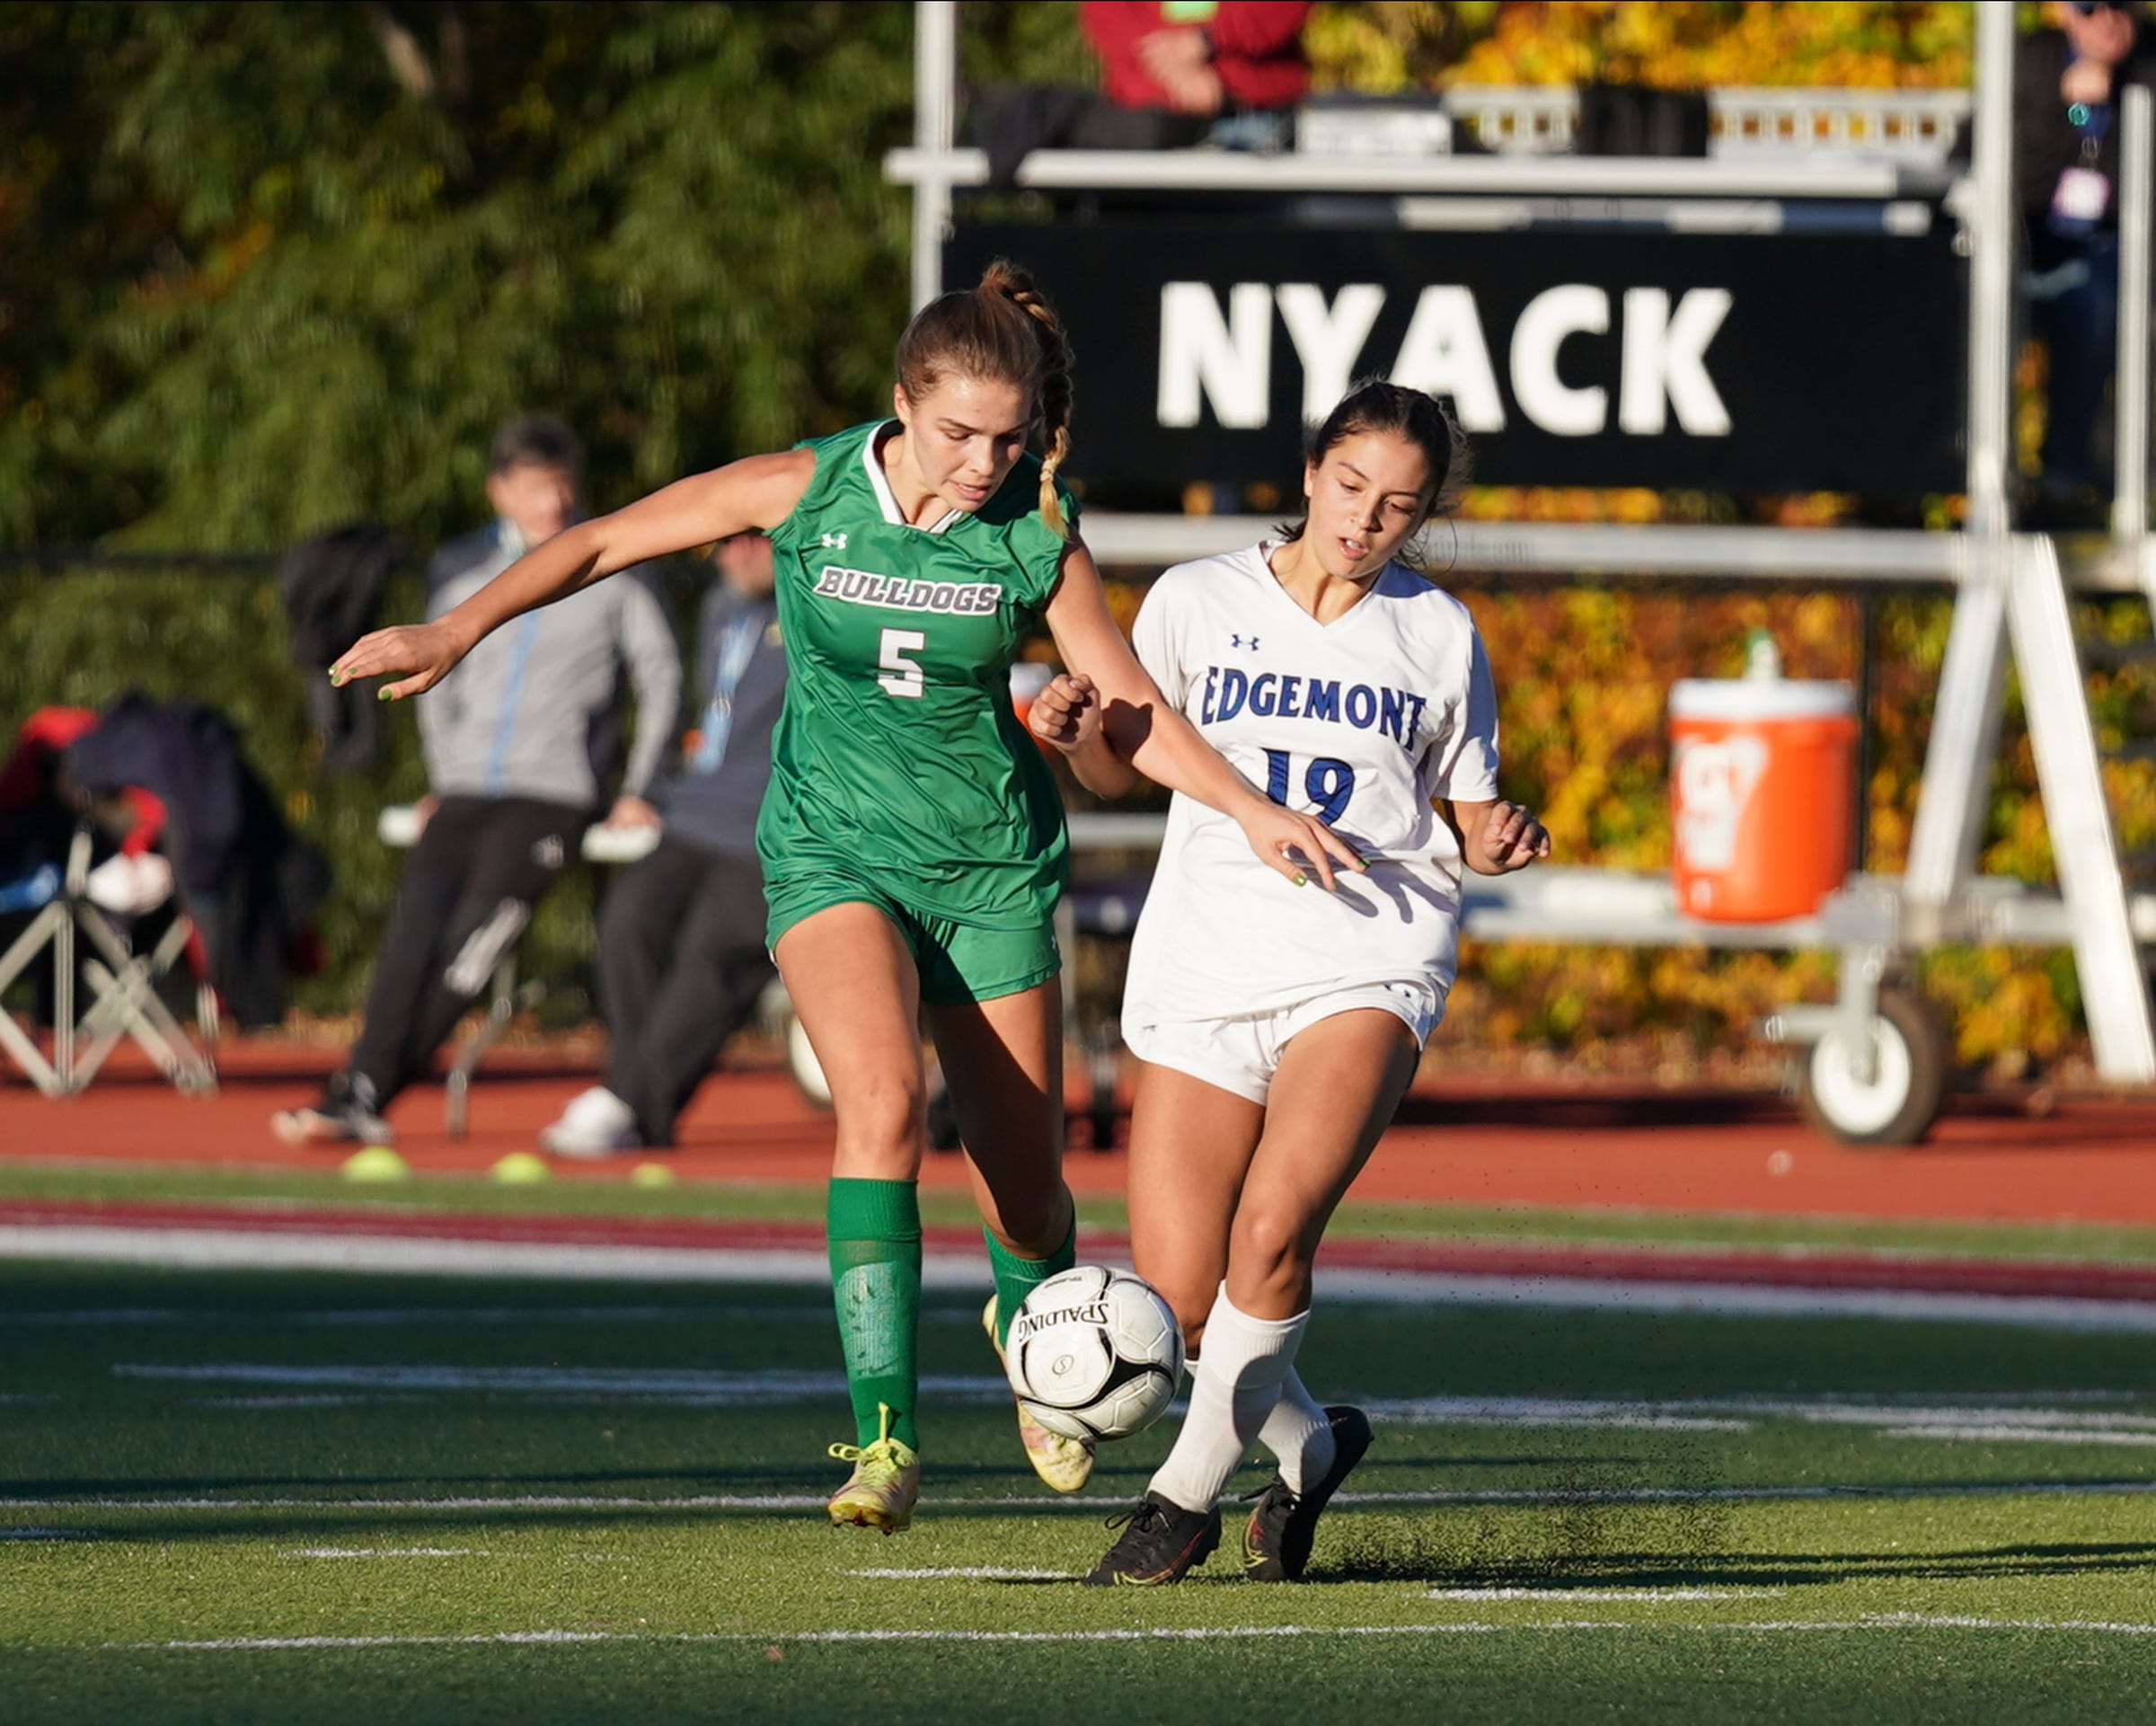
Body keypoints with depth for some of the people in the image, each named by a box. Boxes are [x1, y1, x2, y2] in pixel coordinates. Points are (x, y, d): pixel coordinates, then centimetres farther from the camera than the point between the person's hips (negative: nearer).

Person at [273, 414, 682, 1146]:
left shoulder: (613, 569, 2)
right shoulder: (460, 571, 11)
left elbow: (661, 679, 7)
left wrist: (636, 792, 2)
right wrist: (443, 779, 11)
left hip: (552, 794, -4)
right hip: (464, 794, 4)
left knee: (473, 941, -19)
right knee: (413, 938, -16)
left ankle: (364, 1094, -21)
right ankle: (356, 1098, -23)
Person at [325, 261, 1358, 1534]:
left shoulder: (1038, 540, -7)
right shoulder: (807, 494, -11)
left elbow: (1135, 710, -2)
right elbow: (603, 543, -2)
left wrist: (1253, 809, -15)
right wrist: (458, 631, -7)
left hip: (992, 861, 2)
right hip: (836, 847, -2)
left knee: (1024, 1180, 6)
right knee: (883, 1102, -28)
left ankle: (1028, 1321, 44)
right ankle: (886, 1438, -30)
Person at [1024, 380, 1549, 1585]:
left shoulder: (1441, 636, 10)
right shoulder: (1200, 601, 7)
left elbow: (1464, 817, 17)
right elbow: (1125, 767, 13)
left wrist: (1499, 841, -6)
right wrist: (1079, 730, -8)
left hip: (1369, 965, -1)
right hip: (1207, 965, 1)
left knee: (1274, 1227, -25)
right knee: (1180, 1293, -5)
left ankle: (1190, 1489, -10)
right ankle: (1307, 1441, 25)